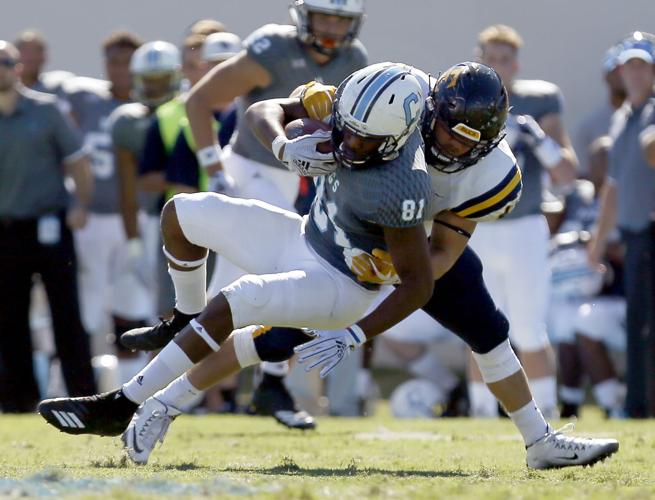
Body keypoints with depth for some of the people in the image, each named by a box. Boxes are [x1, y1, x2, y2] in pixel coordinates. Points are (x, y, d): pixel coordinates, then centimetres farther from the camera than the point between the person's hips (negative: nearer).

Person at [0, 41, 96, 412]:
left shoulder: (46, 110, 2)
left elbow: (77, 159, 4)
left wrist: (81, 204, -8)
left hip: (49, 225, -3)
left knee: (66, 313, -5)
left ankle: (84, 394, -4)